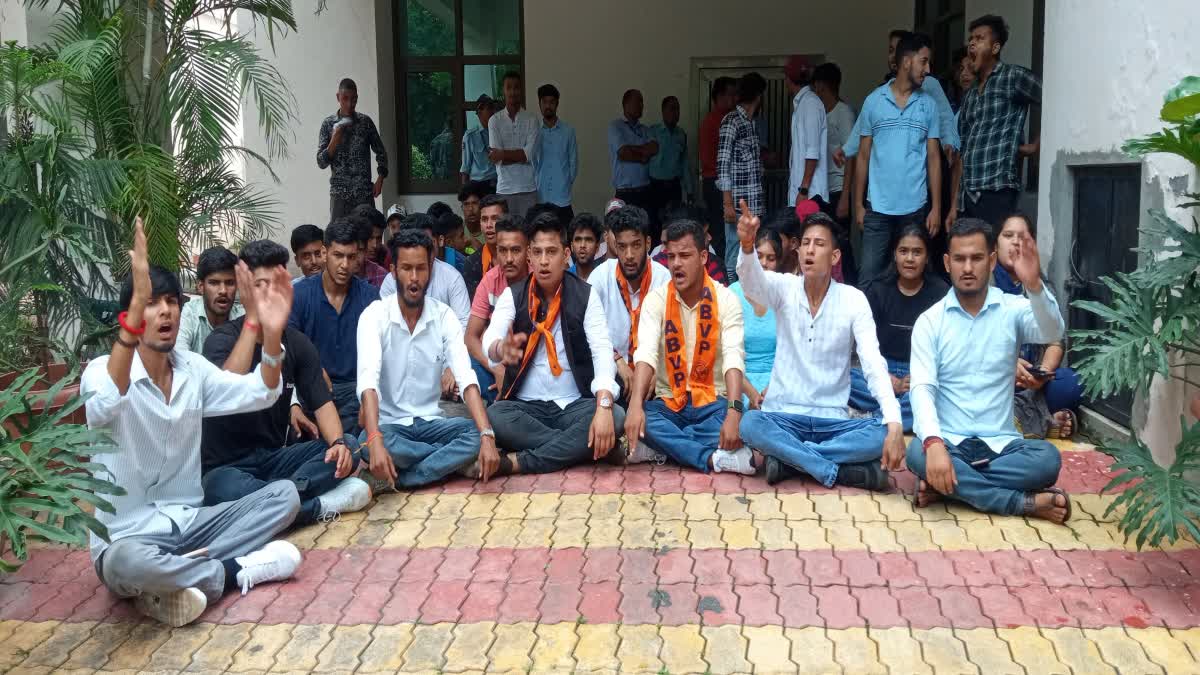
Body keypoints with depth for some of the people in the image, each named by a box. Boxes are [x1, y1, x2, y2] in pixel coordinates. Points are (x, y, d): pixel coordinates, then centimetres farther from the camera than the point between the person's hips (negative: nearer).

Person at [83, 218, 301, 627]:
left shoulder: (192, 368, 5)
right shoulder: (102, 371, -13)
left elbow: (259, 394, -1)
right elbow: (105, 405, -37)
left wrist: (272, 334, -22)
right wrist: (136, 306, -49)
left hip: (190, 521, 6)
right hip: (129, 537, -6)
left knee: (285, 495, -10)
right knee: (124, 563, -40)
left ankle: (176, 578, -18)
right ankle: (235, 572, -13)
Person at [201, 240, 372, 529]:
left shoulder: (298, 343, 4)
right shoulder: (222, 340, -11)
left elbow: (322, 402, -1)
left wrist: (338, 442, -23)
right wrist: (253, 320, -32)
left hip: (276, 457, 5)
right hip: (227, 467, -5)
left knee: (349, 448, -17)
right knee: (223, 491, -39)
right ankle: (324, 504, -24)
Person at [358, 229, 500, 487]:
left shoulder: (444, 316, -4)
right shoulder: (375, 315, -12)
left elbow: (467, 379, -15)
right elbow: (368, 381, -26)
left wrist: (488, 436, -31)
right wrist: (375, 441, -43)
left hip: (431, 423, 2)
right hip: (389, 424, -2)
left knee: (476, 434, -26)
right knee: (366, 443, -36)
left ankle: (402, 477, -21)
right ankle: (452, 459, -16)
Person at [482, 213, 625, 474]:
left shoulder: (586, 295, -1)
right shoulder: (512, 295, 1)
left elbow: (602, 350, -13)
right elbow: (489, 340, -17)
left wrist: (604, 406, -31)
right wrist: (501, 349, -45)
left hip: (575, 405, 1)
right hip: (527, 407, 0)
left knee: (616, 415, -30)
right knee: (494, 416, -32)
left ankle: (519, 462, -27)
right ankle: (573, 448, -21)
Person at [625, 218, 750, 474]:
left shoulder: (726, 299, -7)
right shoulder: (656, 299, -4)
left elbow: (733, 357, -20)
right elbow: (646, 353, -19)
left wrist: (734, 411, -37)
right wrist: (635, 405, -37)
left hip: (713, 402, -1)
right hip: (669, 403, 1)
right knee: (636, 419, -32)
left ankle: (665, 446, -22)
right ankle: (716, 459, -33)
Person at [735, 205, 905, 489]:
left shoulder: (853, 299, -5)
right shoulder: (784, 287, -2)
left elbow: (874, 364, -14)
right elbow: (751, 281, -26)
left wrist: (894, 425, -28)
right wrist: (747, 245, -50)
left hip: (833, 420, 1)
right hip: (783, 416, -1)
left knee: (884, 435, -27)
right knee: (749, 423, -33)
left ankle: (788, 457, -19)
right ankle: (836, 470, -24)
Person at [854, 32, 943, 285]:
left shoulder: (929, 105, 5)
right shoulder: (874, 101, 3)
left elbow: (933, 158, 6)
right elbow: (863, 156, 6)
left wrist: (936, 207, 0)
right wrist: (858, 203, 3)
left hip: (915, 208, 1)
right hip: (878, 207, -1)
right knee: (869, 275, -3)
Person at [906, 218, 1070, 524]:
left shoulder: (1013, 309, 2)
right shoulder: (929, 321, 0)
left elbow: (1052, 334, -19)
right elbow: (922, 388, -11)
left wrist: (1034, 285, -39)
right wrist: (934, 443, -30)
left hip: (1000, 442, 1)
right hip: (947, 440, 0)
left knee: (1047, 458, -29)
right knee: (918, 452, -34)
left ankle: (944, 485, -22)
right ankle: (1026, 503, -24)